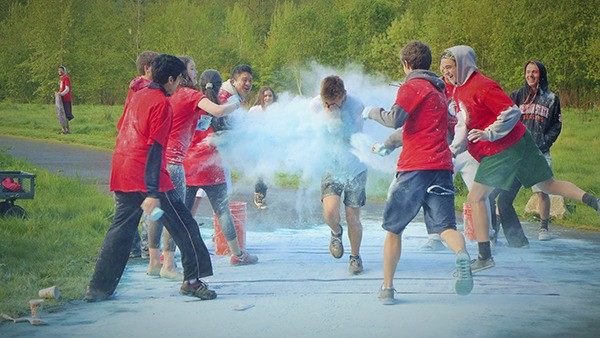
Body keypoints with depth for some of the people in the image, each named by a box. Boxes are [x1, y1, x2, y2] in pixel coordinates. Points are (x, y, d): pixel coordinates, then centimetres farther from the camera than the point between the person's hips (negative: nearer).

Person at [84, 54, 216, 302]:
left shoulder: (137, 96, 15)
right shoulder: (161, 103, -10)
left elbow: (121, 128, 23)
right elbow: (155, 148, -17)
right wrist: (152, 193, -20)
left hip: (121, 174, 8)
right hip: (147, 176, -8)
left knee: (120, 229, 13)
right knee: (184, 225, 4)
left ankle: (98, 288, 12)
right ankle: (192, 281, 8)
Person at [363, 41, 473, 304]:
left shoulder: (412, 87, -1)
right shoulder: (439, 91, 24)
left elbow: (395, 119, -15)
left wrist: (371, 112, 3)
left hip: (414, 166, -6)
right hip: (442, 164, 6)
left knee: (393, 228, 7)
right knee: (445, 225, -4)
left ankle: (387, 287, 8)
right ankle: (462, 255, -36)